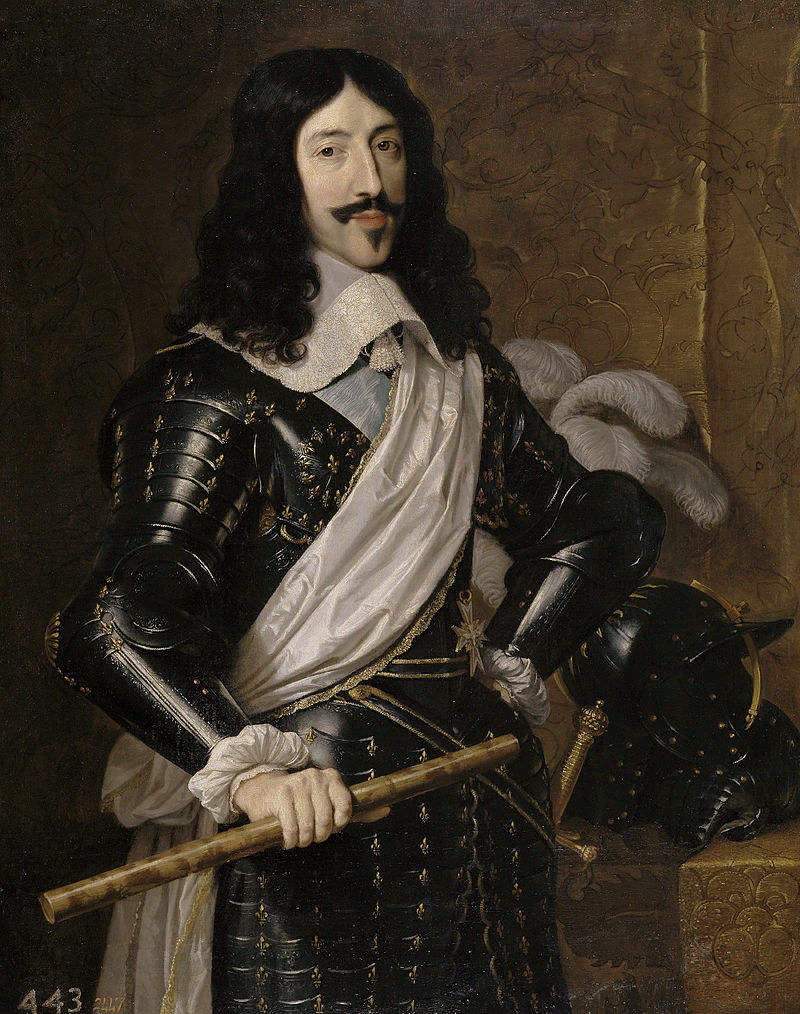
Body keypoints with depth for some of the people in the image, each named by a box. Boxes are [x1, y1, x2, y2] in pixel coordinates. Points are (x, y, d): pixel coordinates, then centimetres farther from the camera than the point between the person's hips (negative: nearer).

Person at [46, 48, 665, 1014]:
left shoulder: (458, 366, 10)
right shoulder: (218, 382, -9)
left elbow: (602, 520, 21)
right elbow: (124, 619, -19)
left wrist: (506, 663, 12)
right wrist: (247, 768, -30)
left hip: (476, 793, 5)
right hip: (312, 811, -5)